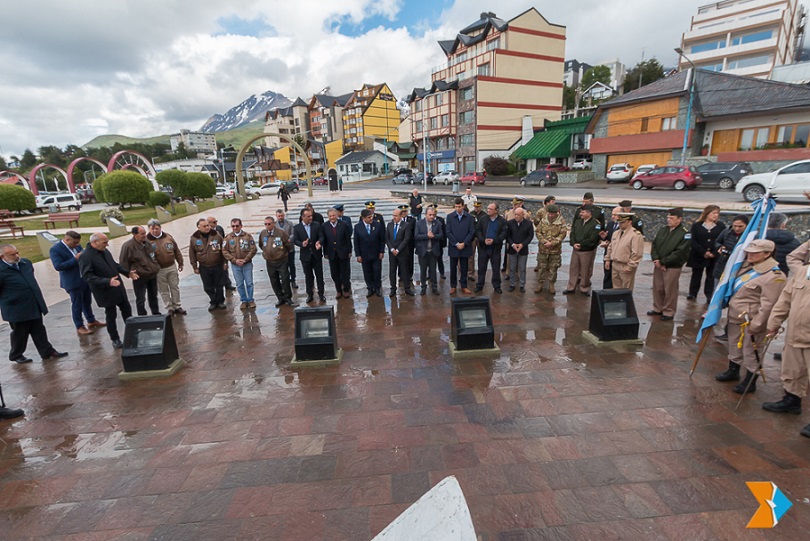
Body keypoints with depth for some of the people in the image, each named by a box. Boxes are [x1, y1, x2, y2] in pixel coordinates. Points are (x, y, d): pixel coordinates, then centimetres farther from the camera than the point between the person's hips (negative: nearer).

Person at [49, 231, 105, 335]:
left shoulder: (76, 246, 4)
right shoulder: (55, 249, -14)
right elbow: (58, 266, -22)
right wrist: (75, 259, -26)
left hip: (85, 279, 6)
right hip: (73, 282, -6)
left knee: (87, 302, 20)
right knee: (77, 305, 4)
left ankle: (91, 321, 35)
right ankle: (79, 327, 16)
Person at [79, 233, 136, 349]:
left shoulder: (105, 251, 3)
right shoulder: (86, 256, -19)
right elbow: (87, 276, -24)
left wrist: (128, 272, 8)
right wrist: (107, 281, -33)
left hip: (118, 288, 7)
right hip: (106, 292, -7)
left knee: (127, 310, 15)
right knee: (111, 315, 6)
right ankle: (115, 339, 22)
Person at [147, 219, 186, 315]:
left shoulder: (168, 237, 0)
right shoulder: (147, 240, -9)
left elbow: (177, 251, 8)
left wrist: (180, 263, 10)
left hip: (172, 267, 3)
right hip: (159, 270, -3)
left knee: (175, 287, 10)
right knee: (164, 290, 8)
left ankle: (177, 307, 22)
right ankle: (169, 309, 18)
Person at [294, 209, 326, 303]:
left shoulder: (317, 225, -2)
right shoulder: (297, 228, -3)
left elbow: (321, 236, -5)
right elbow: (295, 240, -5)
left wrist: (319, 242, -27)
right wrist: (302, 244, -26)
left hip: (316, 254, 0)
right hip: (305, 256, 0)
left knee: (319, 275, 7)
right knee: (308, 276, 11)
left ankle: (321, 294, 19)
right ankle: (310, 295, 23)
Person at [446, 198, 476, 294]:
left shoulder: (469, 217, -1)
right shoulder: (450, 216, -1)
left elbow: (471, 232, -2)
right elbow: (448, 232, -4)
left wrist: (464, 243, -11)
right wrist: (456, 244, -10)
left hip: (465, 246, 0)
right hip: (453, 246, 0)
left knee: (464, 268, 8)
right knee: (453, 268, 8)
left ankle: (464, 286, 20)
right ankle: (453, 286, 19)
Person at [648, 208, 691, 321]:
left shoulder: (685, 234, -11)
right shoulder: (662, 230, 7)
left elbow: (680, 253, -17)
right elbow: (654, 245, 5)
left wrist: (662, 262, -16)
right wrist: (656, 260, -10)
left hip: (672, 267, -5)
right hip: (658, 265, 6)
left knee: (670, 291, 3)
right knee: (657, 288, 14)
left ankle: (669, 312, 15)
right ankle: (657, 308, 28)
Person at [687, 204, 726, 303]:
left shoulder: (721, 226, 3)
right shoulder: (696, 225, -2)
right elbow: (693, 241, -7)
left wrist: (714, 253, -14)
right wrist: (703, 253, -16)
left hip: (714, 257, 1)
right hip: (698, 256, -1)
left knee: (711, 276, 8)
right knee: (696, 275, 10)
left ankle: (709, 295, 15)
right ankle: (692, 293, 21)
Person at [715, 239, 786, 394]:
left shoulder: (774, 276, -20)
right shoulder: (748, 266, 6)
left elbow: (767, 305, -22)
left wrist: (756, 325, -21)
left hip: (750, 320, -9)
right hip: (735, 315, 9)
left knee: (751, 351, 5)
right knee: (734, 345, 23)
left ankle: (750, 381, 21)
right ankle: (733, 371, 42)